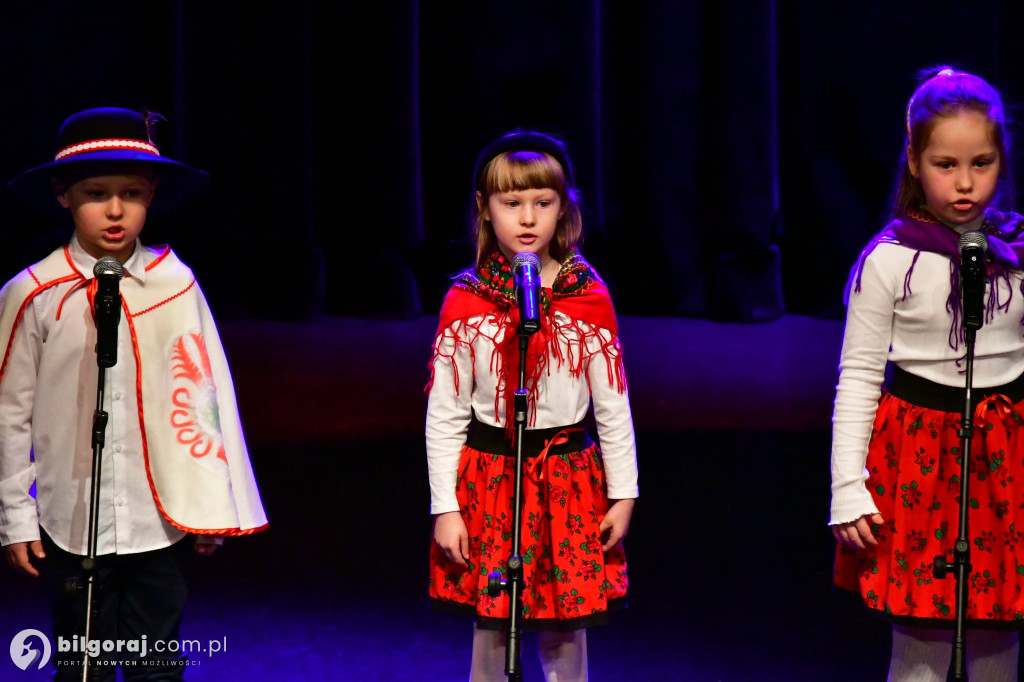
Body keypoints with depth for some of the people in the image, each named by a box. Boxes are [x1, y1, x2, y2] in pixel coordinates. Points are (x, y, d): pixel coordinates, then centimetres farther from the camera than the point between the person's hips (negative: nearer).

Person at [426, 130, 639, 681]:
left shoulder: (589, 299, -1)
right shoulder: (464, 304, -3)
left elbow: (613, 406, 5)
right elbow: (443, 415, 0)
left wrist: (623, 493, 4)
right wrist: (445, 507, -4)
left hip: (569, 477, 1)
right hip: (488, 477, 0)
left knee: (566, 629, 5)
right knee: (490, 627, 5)